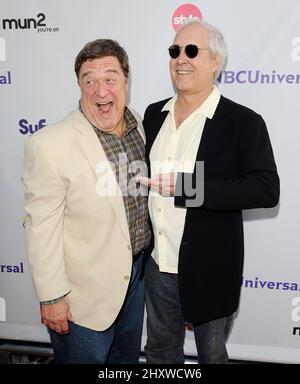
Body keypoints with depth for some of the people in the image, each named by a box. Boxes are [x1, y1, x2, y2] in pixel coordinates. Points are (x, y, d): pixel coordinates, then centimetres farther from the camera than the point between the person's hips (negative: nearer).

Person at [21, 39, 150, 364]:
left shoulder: (140, 125, -4)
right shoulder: (48, 145, -25)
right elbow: (41, 230, -20)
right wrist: (51, 298, -14)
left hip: (138, 272, 6)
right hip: (85, 293, -5)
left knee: (128, 356, 27)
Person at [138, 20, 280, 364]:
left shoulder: (243, 122, -14)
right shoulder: (154, 114, 3)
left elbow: (266, 189, -21)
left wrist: (186, 186, -28)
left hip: (208, 272, -4)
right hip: (157, 266, 5)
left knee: (211, 355, 20)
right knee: (160, 351, 25)